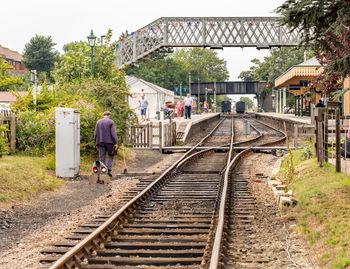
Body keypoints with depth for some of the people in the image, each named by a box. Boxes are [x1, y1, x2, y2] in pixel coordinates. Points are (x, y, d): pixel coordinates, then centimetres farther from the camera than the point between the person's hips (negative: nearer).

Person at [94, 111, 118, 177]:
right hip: (109, 142, -2)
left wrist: (96, 144, 11)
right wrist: (116, 143, -10)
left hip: (101, 142, 3)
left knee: (102, 158, 4)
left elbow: (96, 134, 6)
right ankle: (109, 170, -3)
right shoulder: (111, 122, -3)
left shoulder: (98, 122, 7)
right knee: (111, 156, 14)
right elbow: (113, 133, -11)